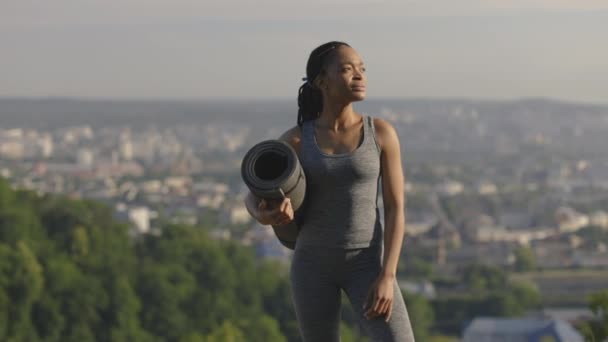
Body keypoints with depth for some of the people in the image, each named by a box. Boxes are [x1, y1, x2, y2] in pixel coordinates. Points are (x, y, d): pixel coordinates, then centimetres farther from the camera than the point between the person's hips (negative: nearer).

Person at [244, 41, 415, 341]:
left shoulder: (382, 132, -4)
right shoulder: (294, 140, -2)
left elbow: (396, 209, -5)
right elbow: (253, 198, 0)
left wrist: (387, 278, -15)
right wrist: (265, 216, -27)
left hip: (366, 263, -1)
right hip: (314, 263, 1)